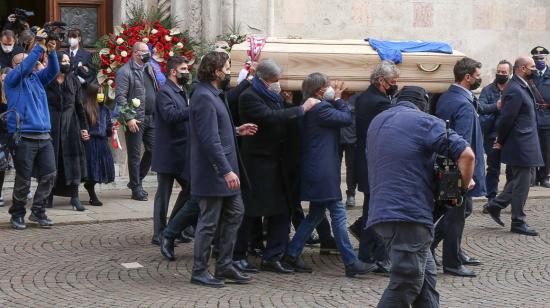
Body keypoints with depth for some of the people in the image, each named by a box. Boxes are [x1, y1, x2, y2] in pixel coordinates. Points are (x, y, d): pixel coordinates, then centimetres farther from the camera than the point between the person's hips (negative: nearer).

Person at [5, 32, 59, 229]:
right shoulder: (12, 79, 2)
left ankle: (38, 211, 14)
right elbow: (24, 68, -15)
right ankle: (17, 215, 12)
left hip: (44, 137, 6)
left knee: (48, 176, 3)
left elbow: (53, 70, 8)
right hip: (24, 137, -6)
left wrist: (51, 52, -6)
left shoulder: (36, 78, 19)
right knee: (23, 180, -1)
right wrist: (39, 47, -14)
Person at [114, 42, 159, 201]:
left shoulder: (149, 68, 14)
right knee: (135, 155, 1)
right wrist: (129, 118, -19)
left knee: (152, 150, 11)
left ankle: (136, 181, 27)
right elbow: (120, 97, -13)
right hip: (135, 120, -7)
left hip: (151, 118, 7)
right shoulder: (125, 71, -8)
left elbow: (157, 90, 19)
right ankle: (136, 188, 10)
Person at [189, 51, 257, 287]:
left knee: (234, 213, 14)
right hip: (213, 173, -10)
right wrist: (226, 170, -26)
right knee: (209, 222, -1)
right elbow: (210, 139, -25)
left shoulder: (213, 95, 14)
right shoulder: (204, 97, -19)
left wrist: (237, 131, 14)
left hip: (224, 172, 10)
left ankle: (224, 266, 22)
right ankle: (199, 272, 11)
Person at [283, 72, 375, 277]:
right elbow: (347, 118, -11)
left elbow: (340, 118, 16)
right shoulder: (320, 108, -16)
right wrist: (338, 99, 1)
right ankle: (351, 263, -2)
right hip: (323, 172, -10)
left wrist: (336, 100, 8)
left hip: (315, 172, 10)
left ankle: (292, 254, 20)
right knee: (338, 215, -6)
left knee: (315, 214, 17)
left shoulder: (311, 108, 14)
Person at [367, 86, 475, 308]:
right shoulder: (424, 121, -4)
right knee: (405, 286, -5)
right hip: (409, 214, -8)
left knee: (426, 278, 13)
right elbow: (466, 154, -13)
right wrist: (465, 182, 6)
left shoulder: (377, 121, 19)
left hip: (381, 212, 8)